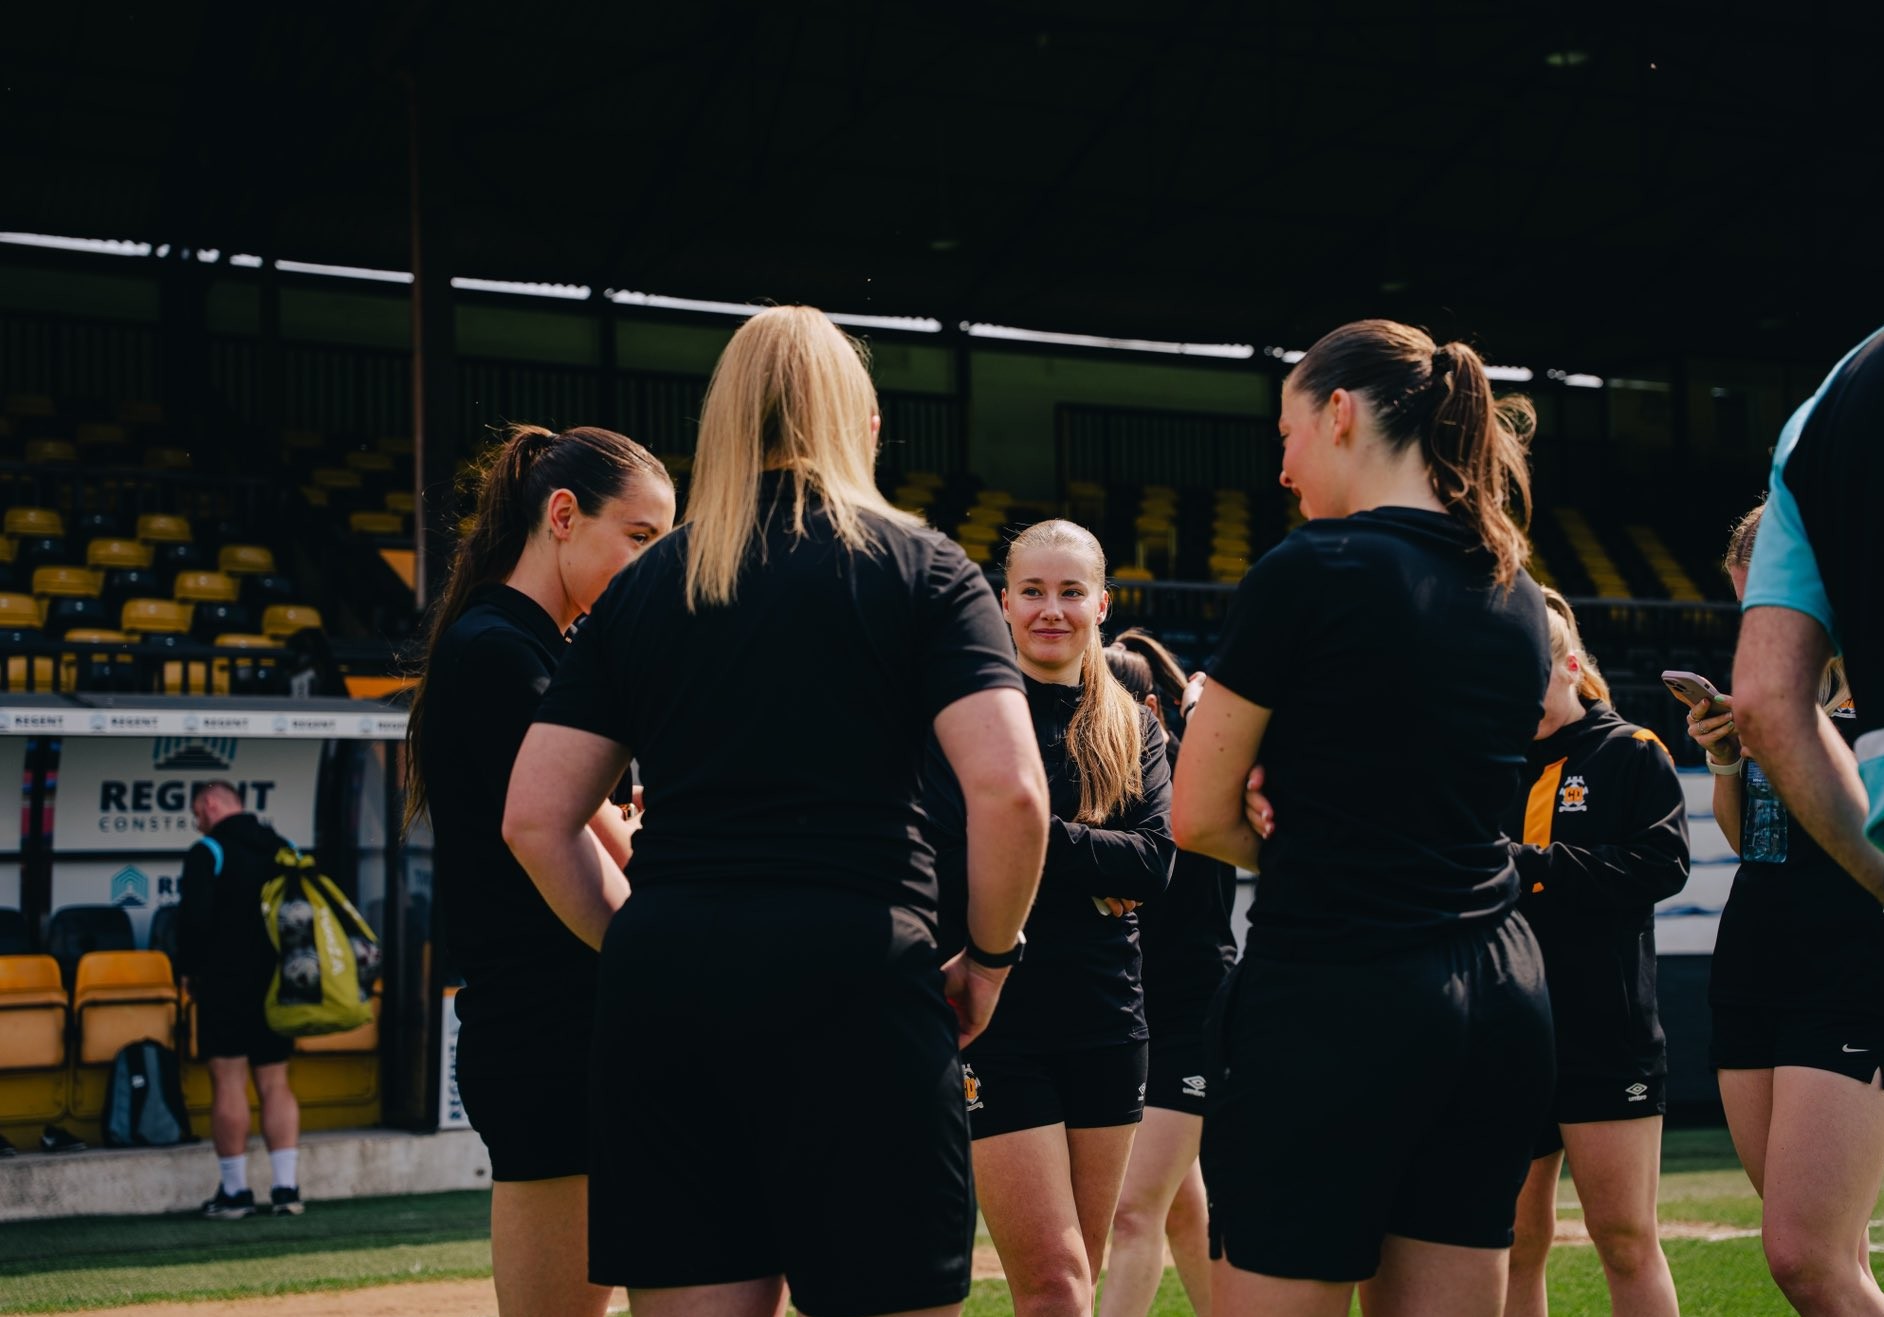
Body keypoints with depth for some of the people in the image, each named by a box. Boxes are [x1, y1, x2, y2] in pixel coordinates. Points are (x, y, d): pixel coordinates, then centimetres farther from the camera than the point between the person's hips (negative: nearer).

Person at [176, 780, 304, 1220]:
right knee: (275, 1084, 9)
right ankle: (287, 1187, 3)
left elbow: (193, 917, -16)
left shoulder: (207, 853, -8)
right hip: (278, 987, 6)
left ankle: (235, 1192, -1)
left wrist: (190, 969, -2)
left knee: (228, 1085, -2)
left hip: (225, 984, -6)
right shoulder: (285, 849, 11)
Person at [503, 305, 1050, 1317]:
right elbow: (1009, 791, -8)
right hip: (851, 984, -3)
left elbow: (534, 820, 9)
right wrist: (988, 957, 6)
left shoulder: (642, 586, 14)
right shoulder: (923, 569, 5)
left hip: (663, 986, 4)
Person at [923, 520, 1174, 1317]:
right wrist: (1093, 876, -14)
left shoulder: (1132, 729, 11)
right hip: (999, 1016, -5)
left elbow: (1156, 863, -4)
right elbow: (946, 854, -13)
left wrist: (1033, 837, -15)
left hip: (1105, 1019, 5)